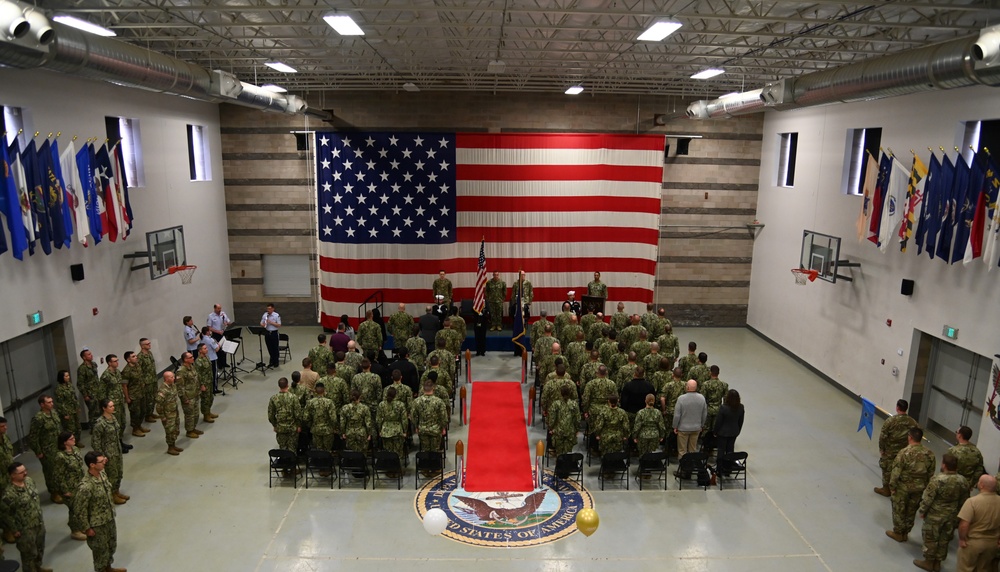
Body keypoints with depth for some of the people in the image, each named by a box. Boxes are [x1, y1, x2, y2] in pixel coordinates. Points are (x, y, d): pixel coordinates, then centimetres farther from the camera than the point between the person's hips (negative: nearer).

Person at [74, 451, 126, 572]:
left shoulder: (102, 474, -8)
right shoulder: (85, 486, -32)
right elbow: (80, 510, -23)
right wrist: (87, 528, -14)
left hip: (109, 518, 8)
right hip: (97, 524, -8)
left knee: (112, 545, 26)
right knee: (101, 549, 14)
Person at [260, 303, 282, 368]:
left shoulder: (277, 315, -9)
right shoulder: (264, 315, 4)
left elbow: (279, 325, -11)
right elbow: (261, 324, 8)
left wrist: (271, 322, -21)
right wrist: (263, 325, -16)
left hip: (274, 333, -4)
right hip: (267, 333, 4)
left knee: (275, 348, 4)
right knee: (269, 348, 12)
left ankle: (275, 363, 15)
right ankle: (271, 362, 25)